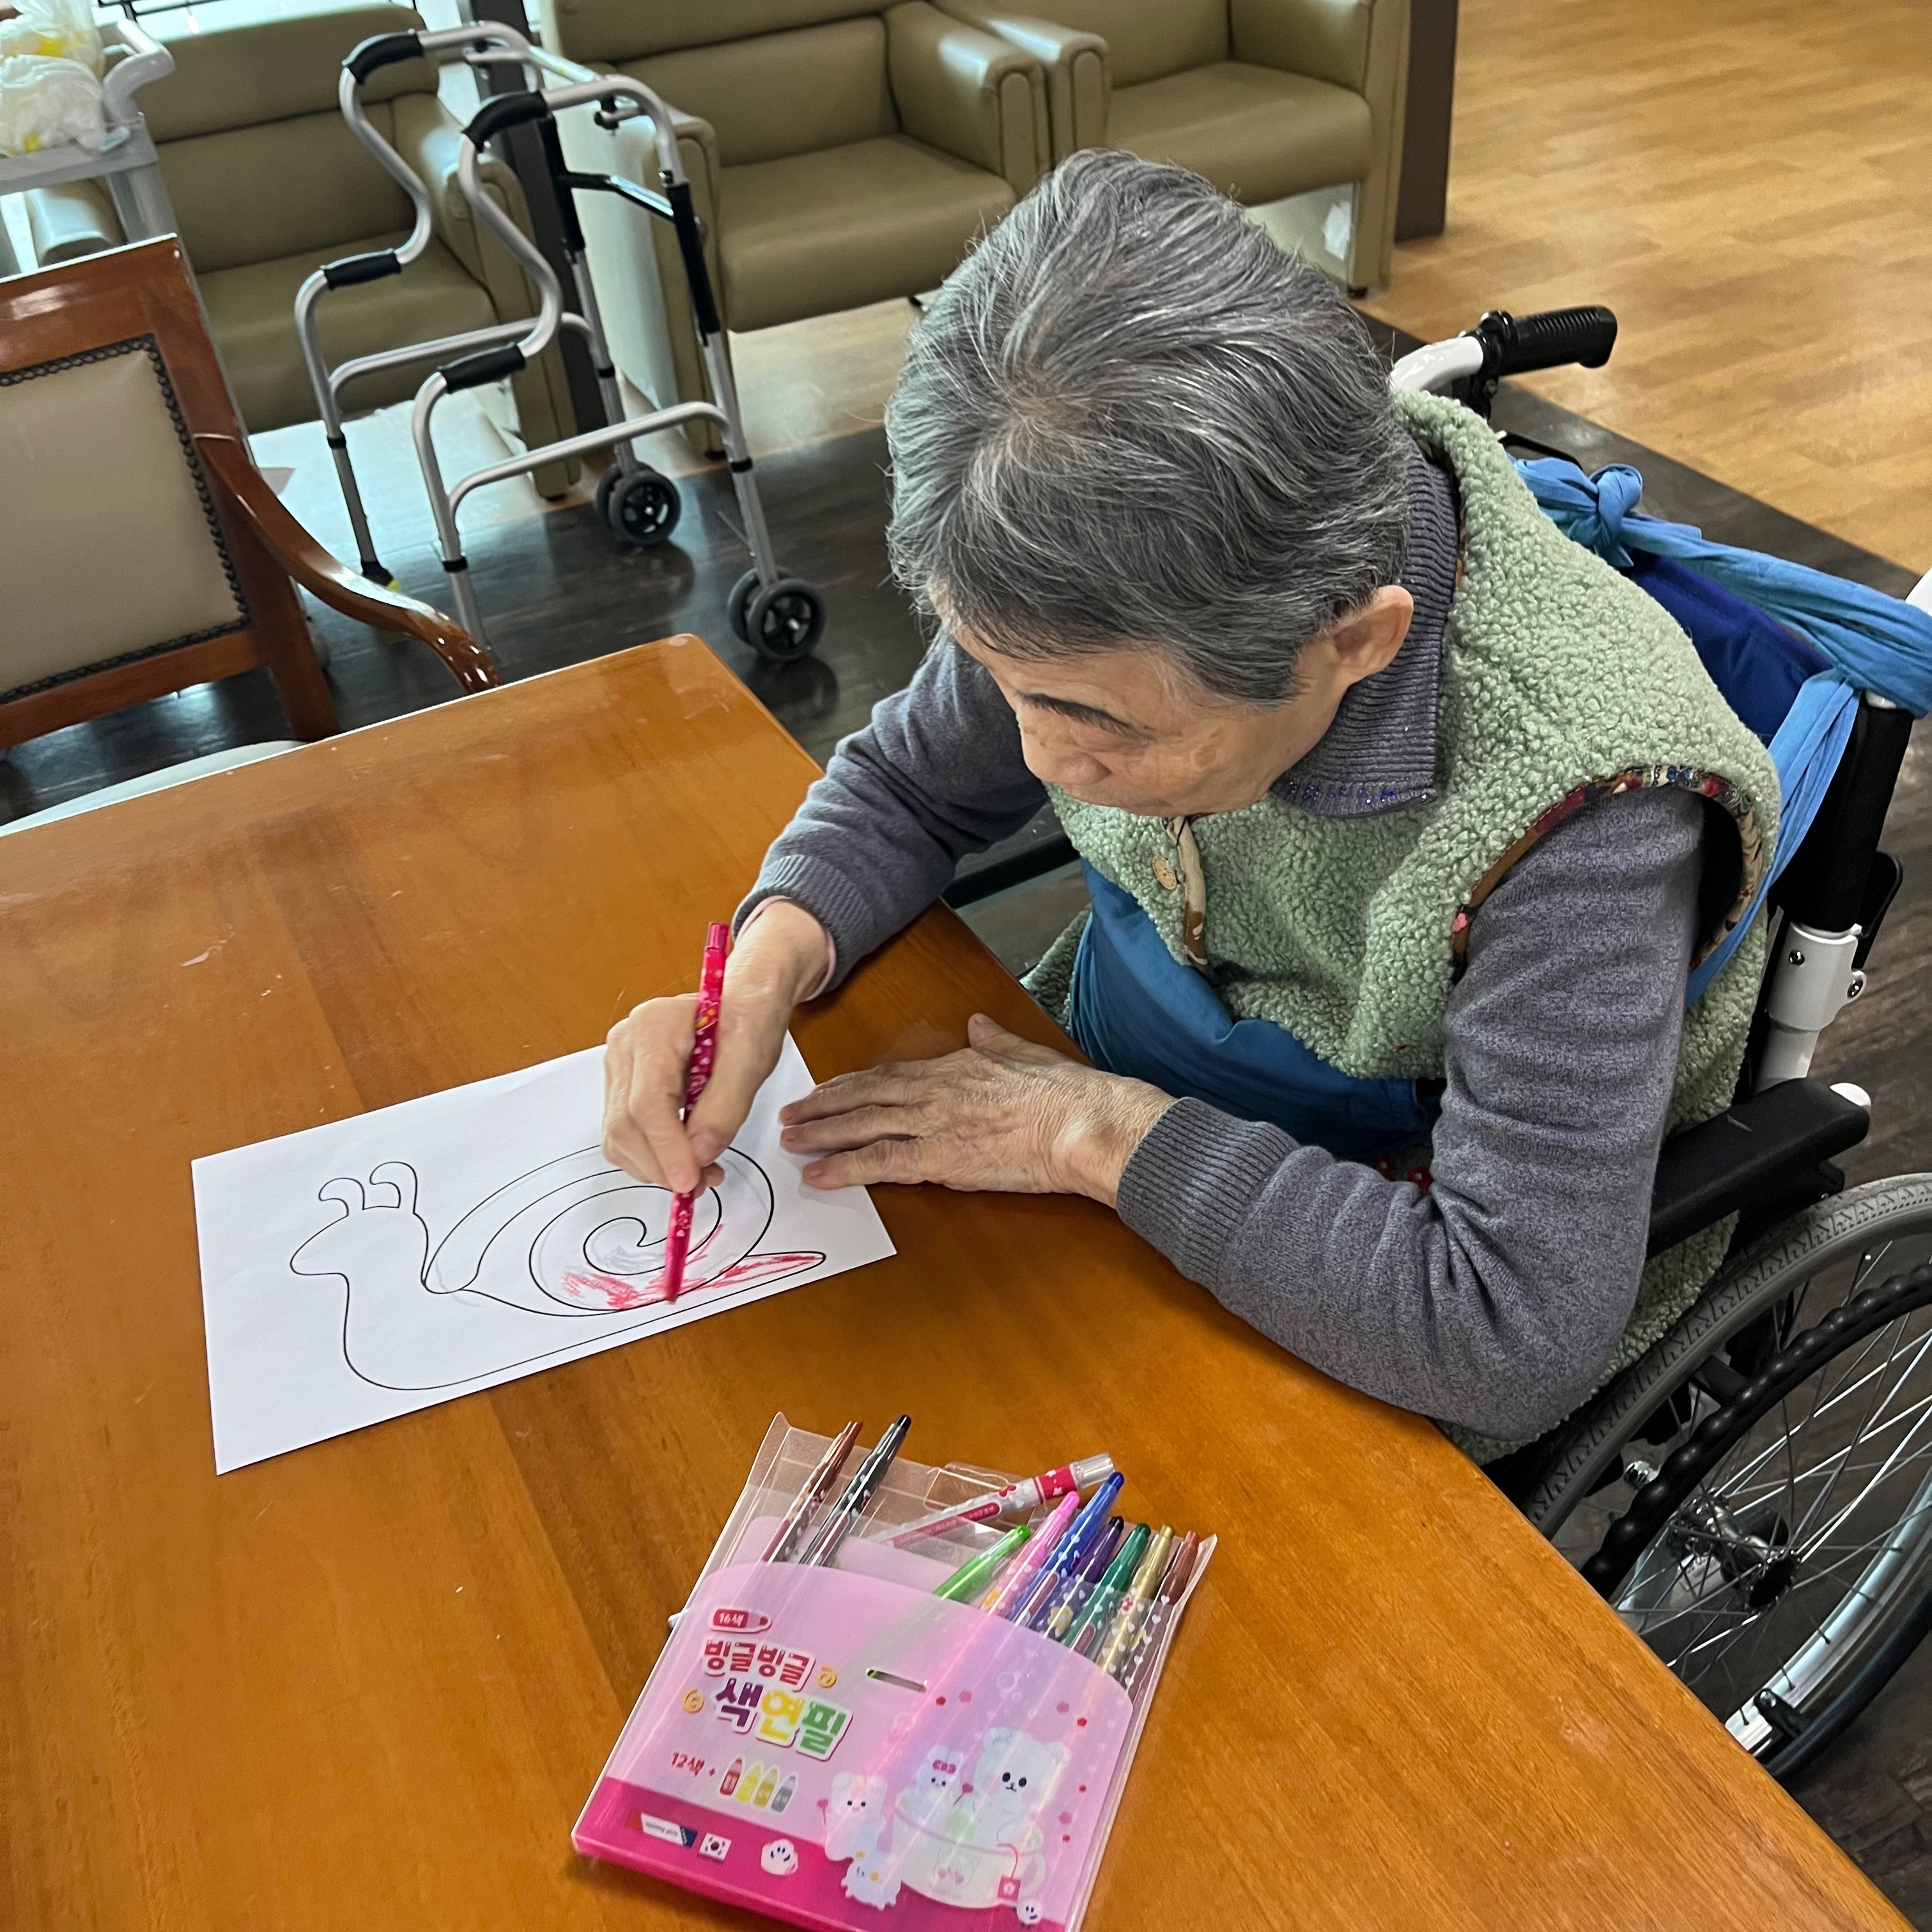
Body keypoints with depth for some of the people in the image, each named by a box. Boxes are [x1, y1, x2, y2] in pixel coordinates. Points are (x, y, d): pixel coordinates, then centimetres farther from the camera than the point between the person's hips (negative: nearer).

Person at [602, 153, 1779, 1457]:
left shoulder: (1579, 797, -36)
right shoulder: (1123, 591, -18)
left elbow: (1515, 1336, -37)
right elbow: (906, 785, 0)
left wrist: (1104, 1137, -30)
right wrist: (766, 968, -20)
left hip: (1345, 1330, -4)